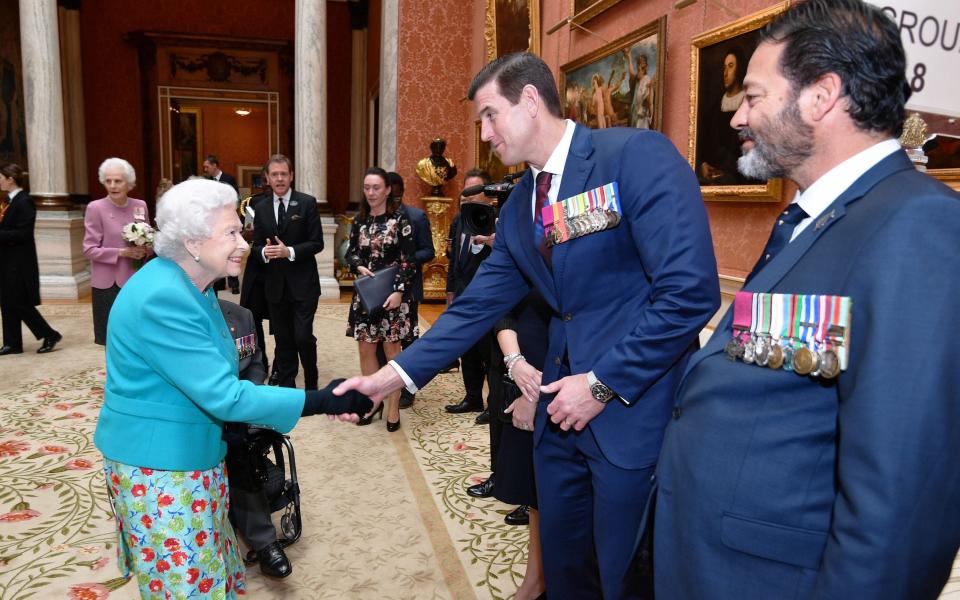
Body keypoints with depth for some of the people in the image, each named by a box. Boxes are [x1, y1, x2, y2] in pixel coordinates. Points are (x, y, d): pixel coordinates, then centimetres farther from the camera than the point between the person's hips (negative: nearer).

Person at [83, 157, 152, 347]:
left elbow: (149, 240, 14)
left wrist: (145, 251, -8)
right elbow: (89, 249, -7)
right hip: (109, 283, -3)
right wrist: (122, 252, -18)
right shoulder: (95, 208, -6)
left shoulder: (140, 206, 5)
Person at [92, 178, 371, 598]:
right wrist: (322, 402, -29)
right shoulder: (163, 298, -27)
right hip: (159, 469, -9)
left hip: (191, 457, 9)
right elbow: (224, 396, -29)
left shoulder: (192, 287, 4)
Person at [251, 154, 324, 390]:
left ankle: (311, 384, 18)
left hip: (303, 284, -4)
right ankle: (286, 388, 23)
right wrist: (264, 252, -14)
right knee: (283, 340, 11)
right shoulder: (261, 208, 8)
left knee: (304, 337, -6)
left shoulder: (307, 203, -3)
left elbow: (317, 243, -7)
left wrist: (289, 251, -20)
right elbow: (256, 246, 9)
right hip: (275, 286, 4)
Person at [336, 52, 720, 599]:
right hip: (563, 407, 7)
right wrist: (397, 373, 2)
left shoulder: (639, 155, -14)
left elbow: (690, 291, -20)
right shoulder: (518, 206, 9)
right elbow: (478, 306, 9)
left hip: (637, 405, -6)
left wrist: (604, 384, -17)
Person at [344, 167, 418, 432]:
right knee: (365, 349, 8)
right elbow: (351, 253, 14)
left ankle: (393, 407, 15)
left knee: (391, 349, 3)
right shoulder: (359, 221, 7)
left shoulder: (400, 219, -6)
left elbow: (408, 260, -9)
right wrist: (359, 267, -8)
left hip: (392, 294, -4)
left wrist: (399, 291, -18)